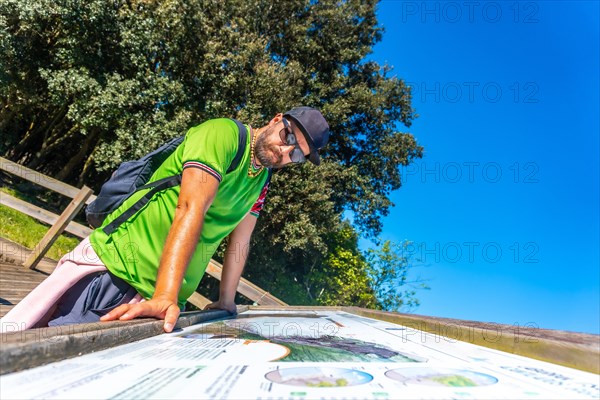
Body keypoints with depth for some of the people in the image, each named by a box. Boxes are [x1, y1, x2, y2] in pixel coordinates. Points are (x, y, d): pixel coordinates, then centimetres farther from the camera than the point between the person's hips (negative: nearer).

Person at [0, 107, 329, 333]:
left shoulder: (262, 182, 11)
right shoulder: (224, 133, -13)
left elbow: (239, 243, 15)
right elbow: (191, 209, -26)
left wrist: (226, 303, 18)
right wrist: (165, 298, -33)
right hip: (108, 263, -5)